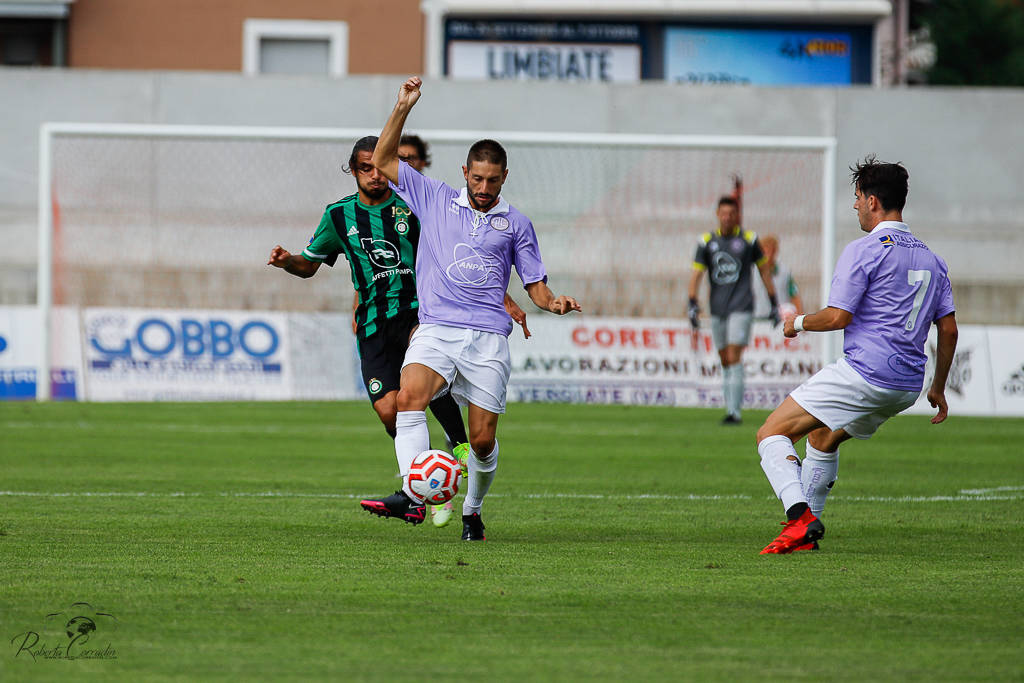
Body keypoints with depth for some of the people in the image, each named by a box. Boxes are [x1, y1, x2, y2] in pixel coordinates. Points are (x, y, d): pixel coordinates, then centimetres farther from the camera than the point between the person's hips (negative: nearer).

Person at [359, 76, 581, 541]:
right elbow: (383, 161, 12)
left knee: (483, 439, -3)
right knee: (409, 396, -29)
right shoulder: (434, 199, 13)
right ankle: (411, 495, -38)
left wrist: (554, 303, -4)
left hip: (488, 340, 1)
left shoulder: (516, 225, 14)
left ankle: (472, 511, 21)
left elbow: (534, 284, 18)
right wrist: (403, 109, 4)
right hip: (435, 330, -1)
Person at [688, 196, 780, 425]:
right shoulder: (707, 241, 5)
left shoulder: (748, 239, 1)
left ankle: (735, 411, -15)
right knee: (724, 361, 8)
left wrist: (774, 304, 10)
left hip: (741, 308, -3)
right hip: (717, 309, 3)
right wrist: (693, 305, -9)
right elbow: (696, 274, 3)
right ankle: (731, 407, 18)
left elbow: (764, 271, 10)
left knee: (734, 358, -13)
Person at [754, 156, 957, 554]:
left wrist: (799, 324, 6)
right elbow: (948, 329, 16)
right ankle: (806, 532, 32)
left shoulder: (863, 251, -9)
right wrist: (938, 388, 24)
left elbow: (838, 316, -14)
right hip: (906, 387, 9)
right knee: (822, 436, 31)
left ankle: (800, 517, -28)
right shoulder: (931, 260, 15)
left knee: (771, 435, -8)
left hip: (863, 373, -9)